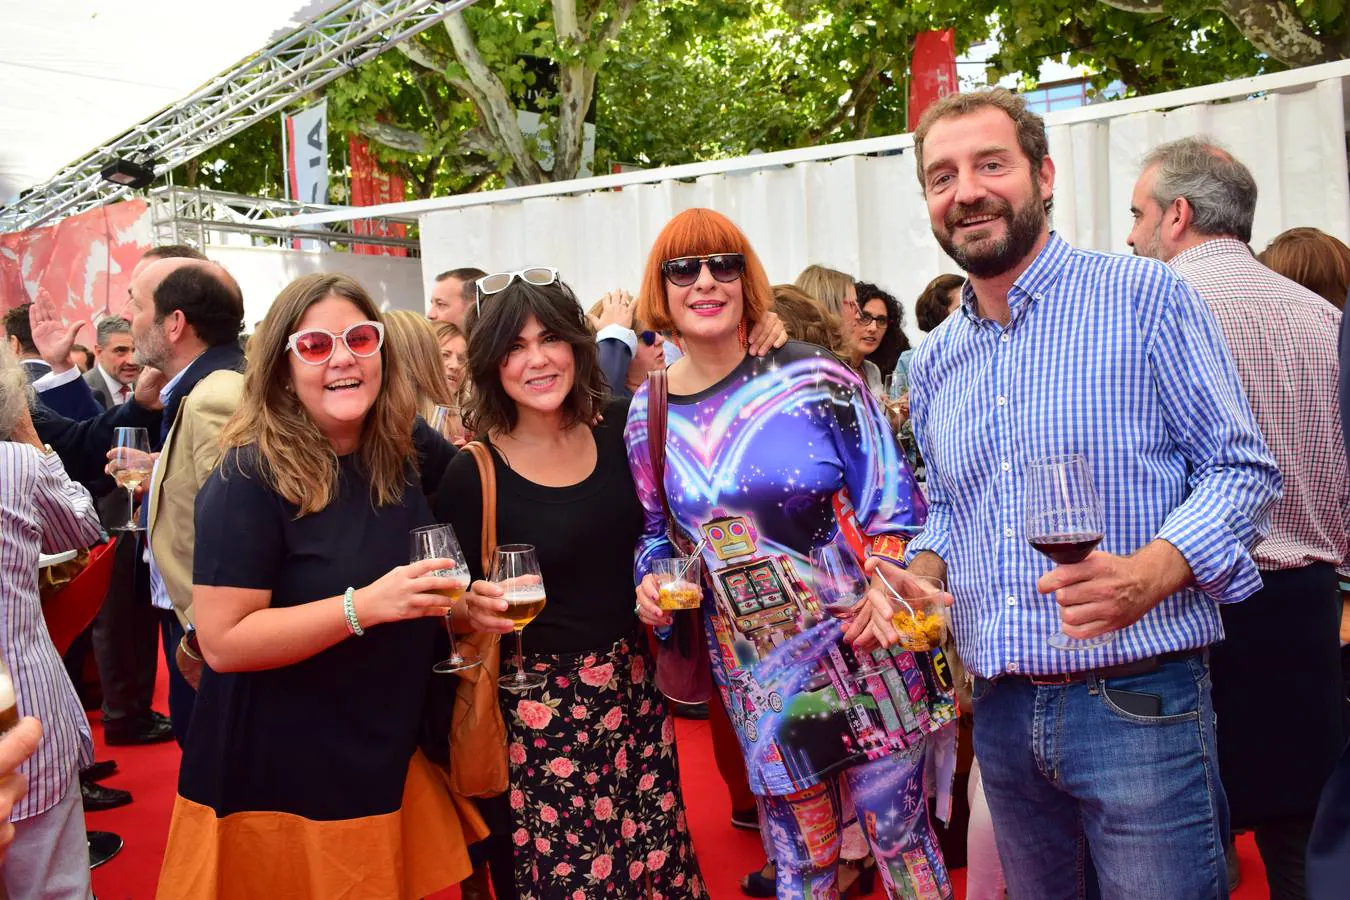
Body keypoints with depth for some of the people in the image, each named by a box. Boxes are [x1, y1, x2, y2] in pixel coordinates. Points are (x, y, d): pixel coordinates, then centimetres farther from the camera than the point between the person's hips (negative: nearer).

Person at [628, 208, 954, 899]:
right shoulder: (650, 413, 2)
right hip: (754, 666, 3)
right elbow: (659, 530, 15)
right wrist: (652, 583, -4)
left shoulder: (814, 378, -9)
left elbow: (892, 497, -5)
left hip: (860, 641, -3)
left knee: (898, 832, 11)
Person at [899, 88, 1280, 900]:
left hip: (1138, 703, -5)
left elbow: (1244, 468, -8)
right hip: (1002, 711, 5)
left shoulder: (1144, 297, -7)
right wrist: (923, 571, -1)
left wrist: (1146, 575, -25)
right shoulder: (936, 360, 10)